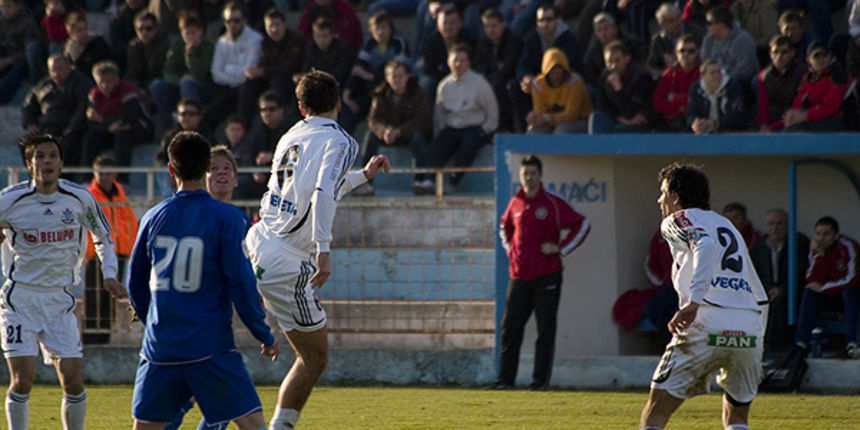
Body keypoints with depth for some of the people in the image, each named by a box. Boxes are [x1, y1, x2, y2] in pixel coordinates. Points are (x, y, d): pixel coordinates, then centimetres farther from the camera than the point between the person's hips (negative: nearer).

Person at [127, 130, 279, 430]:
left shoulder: (154, 218, 6)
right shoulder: (225, 218, -6)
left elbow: (135, 284, 15)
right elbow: (241, 284, -9)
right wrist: (265, 337, 2)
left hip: (160, 348, 4)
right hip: (210, 346, -4)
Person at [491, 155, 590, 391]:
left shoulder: (553, 203, -5)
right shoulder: (515, 203, 9)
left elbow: (582, 225, -3)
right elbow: (505, 226, 30)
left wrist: (560, 248, -8)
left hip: (547, 276, -4)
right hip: (519, 276, 4)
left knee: (545, 329, -3)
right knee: (510, 327, 4)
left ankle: (541, 379, 1)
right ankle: (505, 378, 9)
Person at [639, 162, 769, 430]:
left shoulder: (677, 220, 9)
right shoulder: (728, 226, 29)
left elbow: (705, 245, -16)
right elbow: (761, 298, 28)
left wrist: (694, 300, -26)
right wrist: (754, 347, 33)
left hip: (707, 327, -6)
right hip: (750, 327, 6)